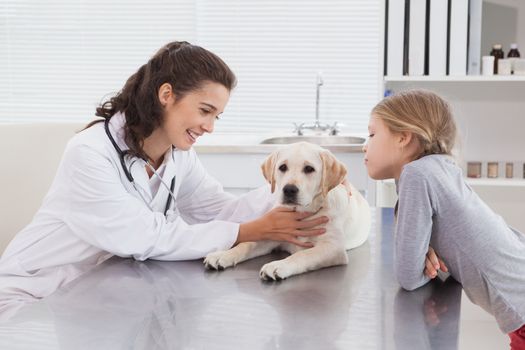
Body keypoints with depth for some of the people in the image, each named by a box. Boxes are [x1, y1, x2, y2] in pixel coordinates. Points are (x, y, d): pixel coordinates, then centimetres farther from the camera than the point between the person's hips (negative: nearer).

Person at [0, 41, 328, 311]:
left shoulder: (179, 154, -2)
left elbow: (221, 210, -7)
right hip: (34, 295, -7)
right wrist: (256, 231, -29)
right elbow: (148, 239, -28)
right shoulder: (90, 154, -26)